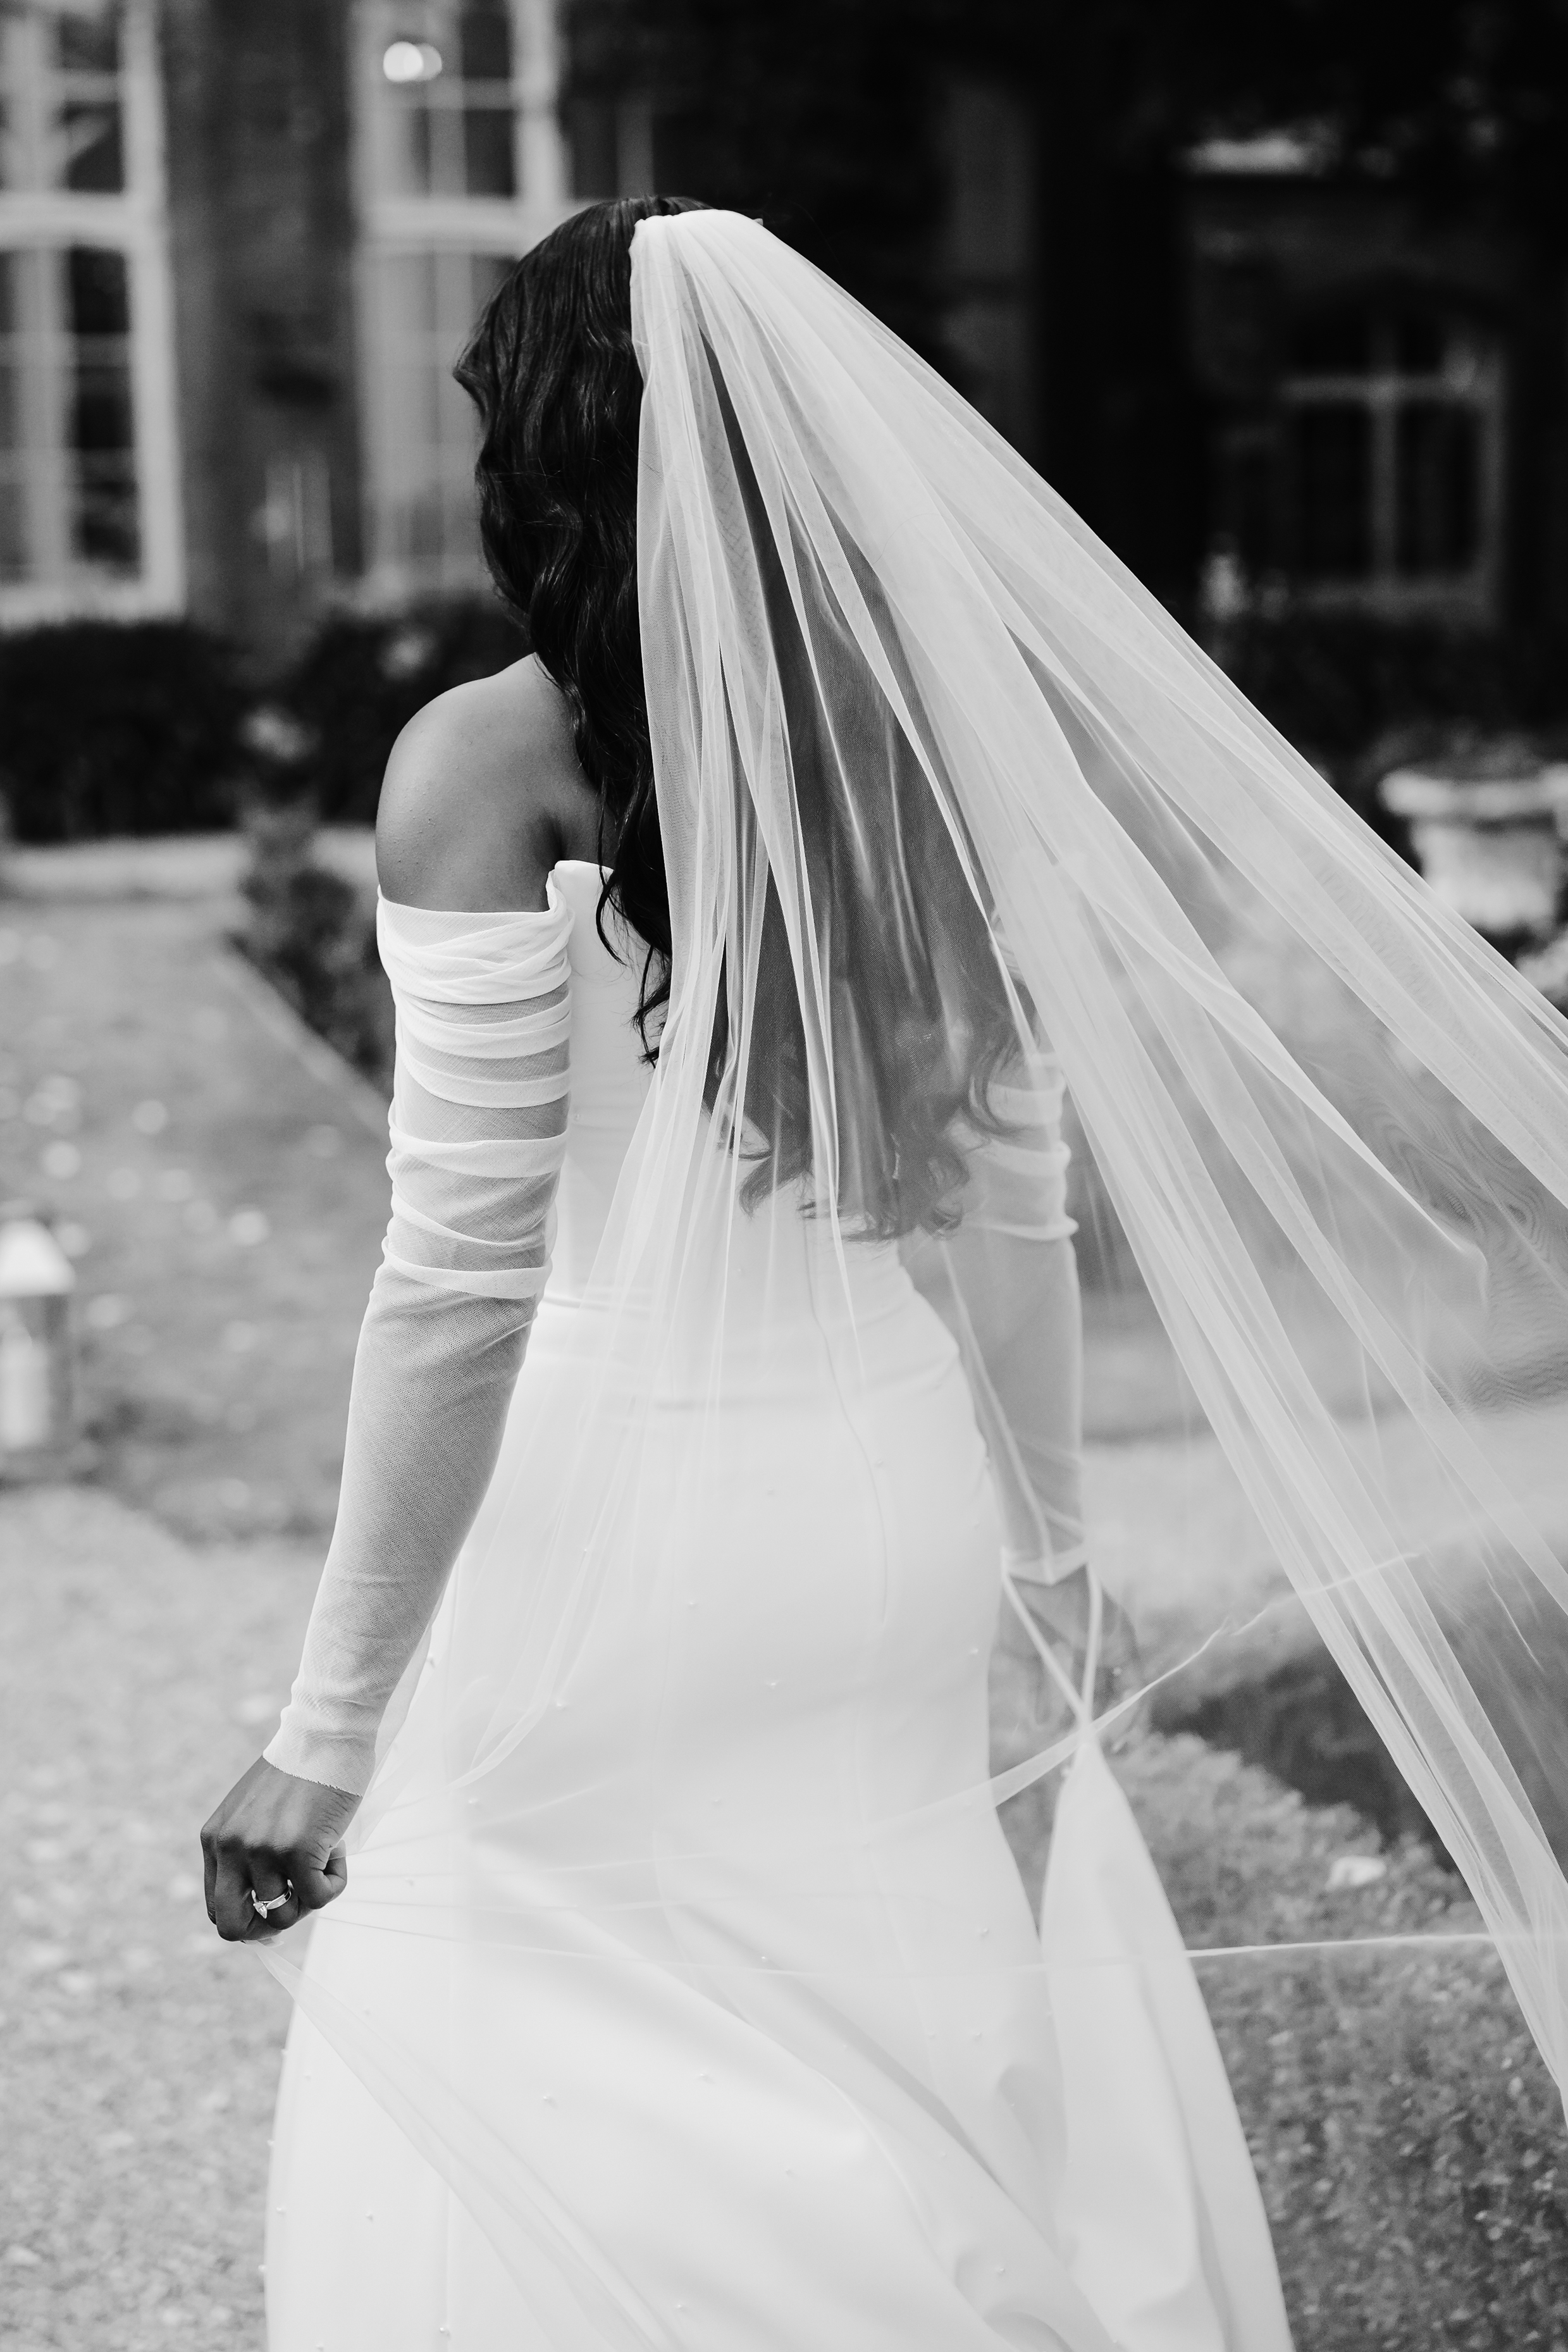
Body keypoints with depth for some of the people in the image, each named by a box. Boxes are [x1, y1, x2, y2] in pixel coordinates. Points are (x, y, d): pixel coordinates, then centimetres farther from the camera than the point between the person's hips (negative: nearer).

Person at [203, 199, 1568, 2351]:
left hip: (613, 1526, -5)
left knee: (494, 2133, 11)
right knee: (883, 2107, 20)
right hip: (887, 1515, 6)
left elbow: (464, 1275, -15)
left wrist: (334, 1725, -9)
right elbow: (1013, 1206, 7)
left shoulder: (494, 759, -13)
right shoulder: (931, 734, 2)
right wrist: (1049, 1545, 20)